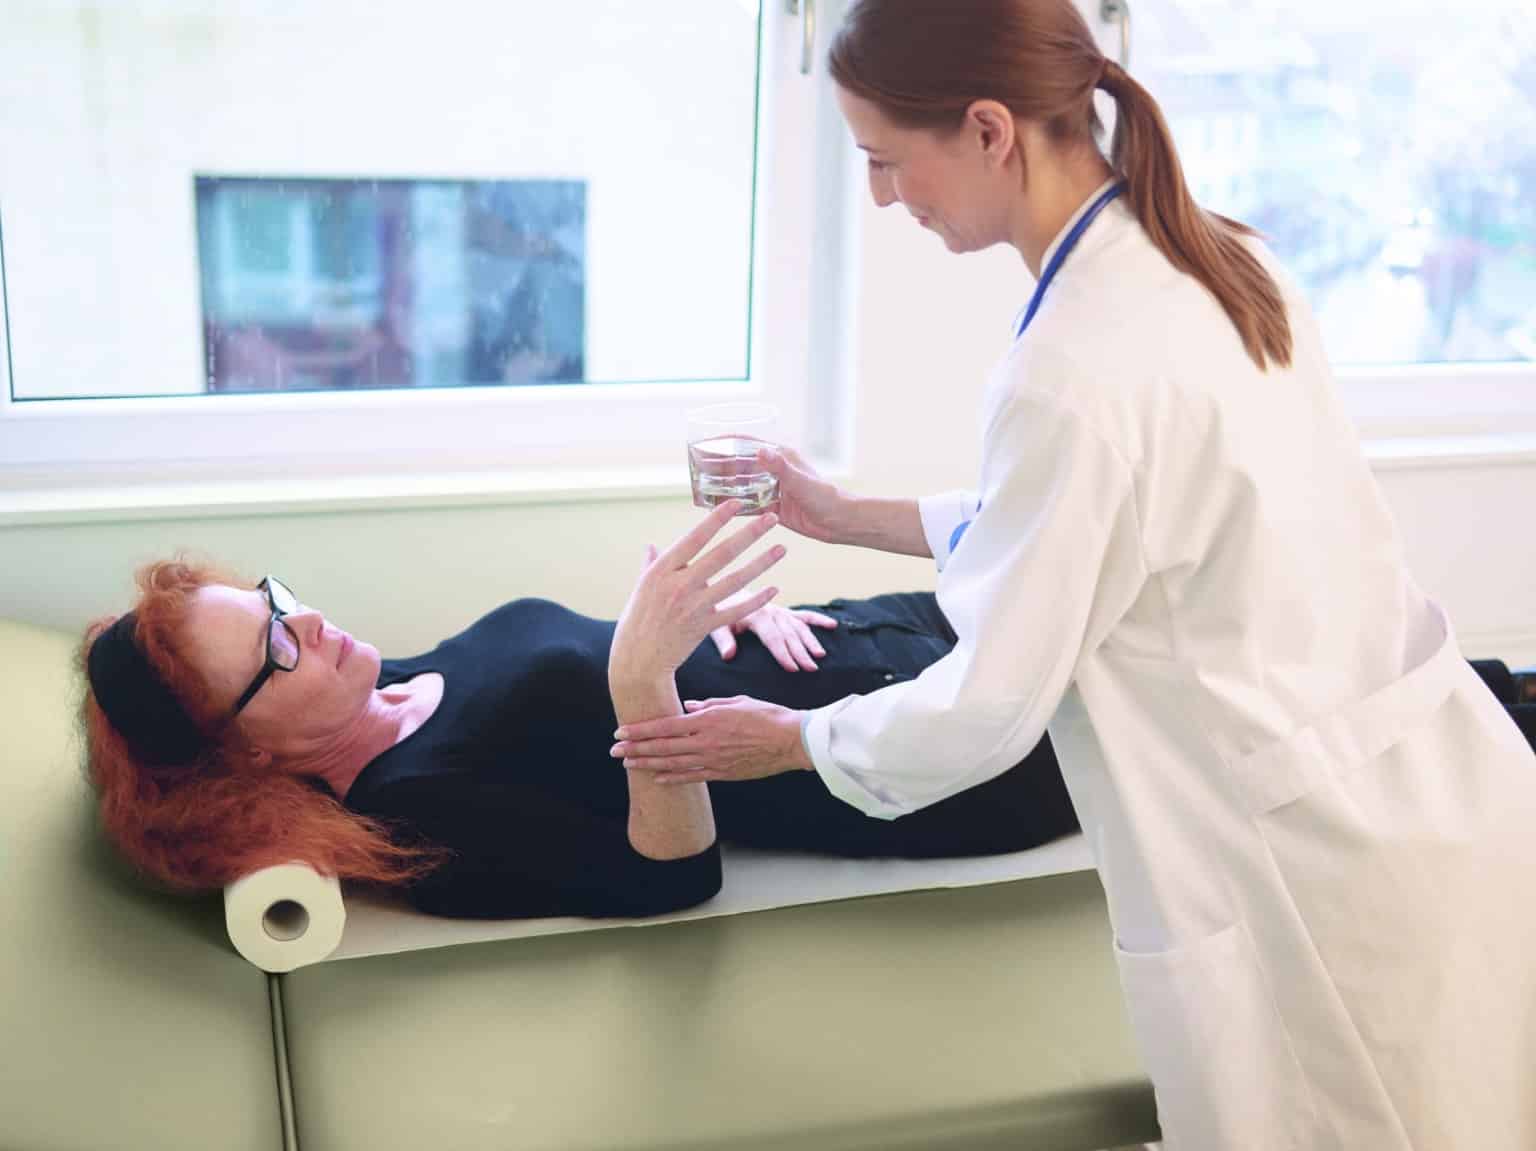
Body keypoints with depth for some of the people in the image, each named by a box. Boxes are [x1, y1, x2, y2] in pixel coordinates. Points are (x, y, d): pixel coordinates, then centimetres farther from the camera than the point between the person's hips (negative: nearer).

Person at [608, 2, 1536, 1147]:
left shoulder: (1076, 367, -24)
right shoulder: (1218, 259, 3)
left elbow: (986, 709, -15)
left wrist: (789, 739, 4)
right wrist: (851, 517, 21)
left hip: (1323, 874, -8)